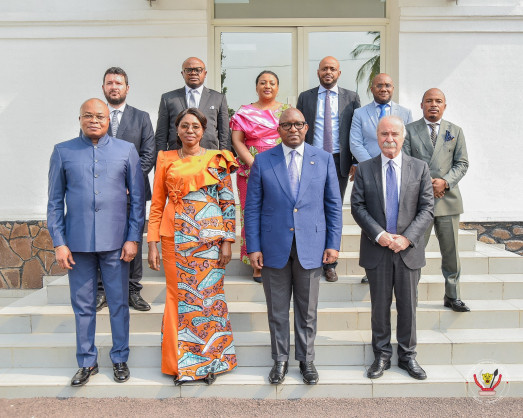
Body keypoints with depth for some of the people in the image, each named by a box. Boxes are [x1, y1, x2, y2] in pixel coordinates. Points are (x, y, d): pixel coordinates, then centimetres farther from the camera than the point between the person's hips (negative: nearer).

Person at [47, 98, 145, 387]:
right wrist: (59, 243, -2)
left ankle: (120, 359, 26)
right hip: (78, 243, 1)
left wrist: (133, 238, -3)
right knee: (83, 306, 10)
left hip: (115, 242, 0)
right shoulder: (63, 152, 5)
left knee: (119, 304, 9)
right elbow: (55, 202, 5)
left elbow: (137, 198, 4)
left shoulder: (126, 151, 4)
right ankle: (87, 362, 26)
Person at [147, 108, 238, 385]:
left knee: (209, 296, 3)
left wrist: (227, 241, -4)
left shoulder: (217, 160, 3)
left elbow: (228, 203, 2)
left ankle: (209, 360, 20)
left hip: (208, 237, -1)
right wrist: (152, 244, 2)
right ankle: (180, 363, 20)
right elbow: (157, 204, 8)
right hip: (175, 238, 1)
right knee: (178, 296, 5)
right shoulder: (166, 160, 8)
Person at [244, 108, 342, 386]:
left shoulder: (323, 159, 4)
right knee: (277, 309, 11)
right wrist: (253, 247, -6)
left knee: (307, 310, 12)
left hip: (310, 246, 1)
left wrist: (333, 243, 0)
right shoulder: (263, 161, 1)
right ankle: (280, 360, 28)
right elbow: (252, 207, 1)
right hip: (274, 246, 0)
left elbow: (333, 204, 6)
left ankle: (306, 360, 29)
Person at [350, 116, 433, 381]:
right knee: (380, 306, 9)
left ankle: (407, 356, 26)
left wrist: (407, 238, -14)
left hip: (409, 249, 1)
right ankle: (382, 356, 24)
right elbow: (357, 207, -2)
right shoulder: (364, 169, 2)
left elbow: (427, 208, -1)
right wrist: (379, 235, -14)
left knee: (408, 306, 10)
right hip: (376, 250, 0)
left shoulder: (420, 168, 3)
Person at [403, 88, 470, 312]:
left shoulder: (455, 131, 13)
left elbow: (462, 163, 7)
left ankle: (452, 297, 20)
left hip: (448, 198, 2)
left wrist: (445, 182, -11)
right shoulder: (410, 130, 6)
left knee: (451, 252, 7)